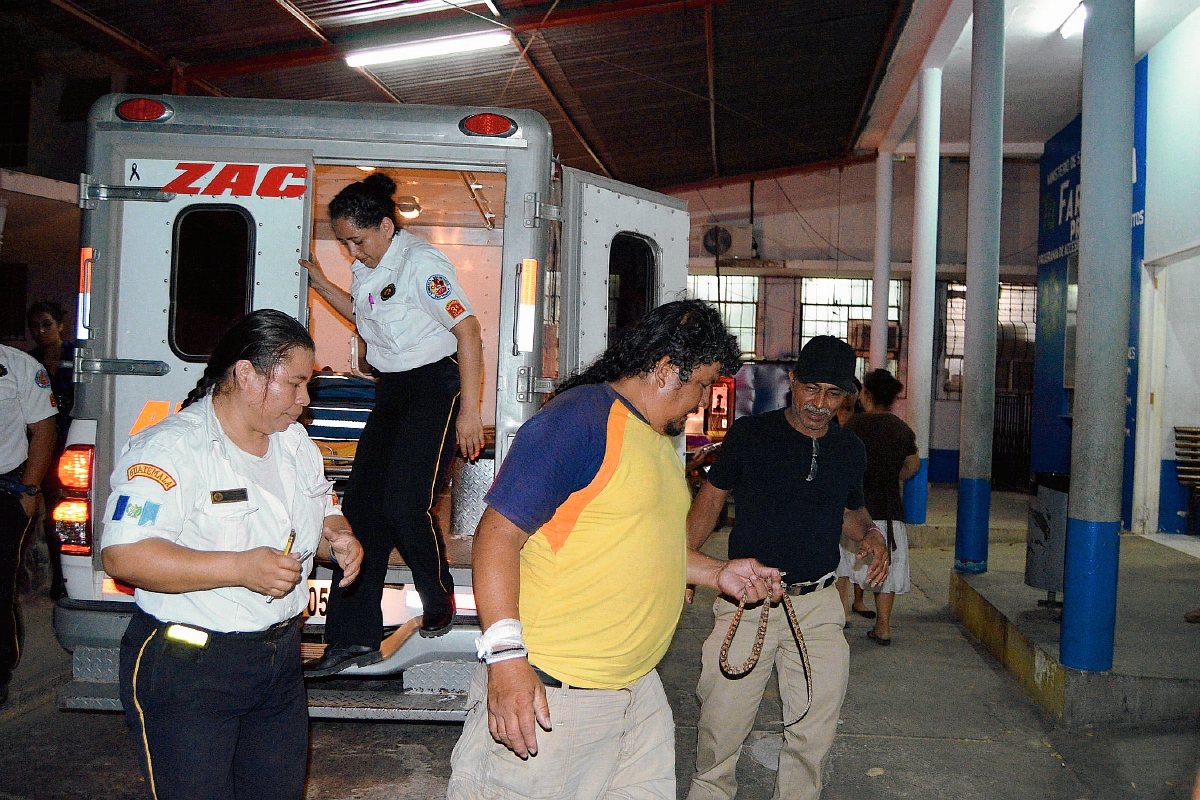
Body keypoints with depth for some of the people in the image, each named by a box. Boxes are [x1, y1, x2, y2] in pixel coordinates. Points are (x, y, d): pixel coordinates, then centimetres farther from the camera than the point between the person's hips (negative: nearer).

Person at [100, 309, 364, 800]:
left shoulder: (295, 441, 9)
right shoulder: (170, 448, -16)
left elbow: (324, 513, 21)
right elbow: (123, 556, -25)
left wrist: (337, 538, -3)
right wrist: (240, 567, -30)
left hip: (282, 663, 7)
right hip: (187, 671, -7)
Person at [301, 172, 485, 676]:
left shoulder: (421, 264, -16)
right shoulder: (367, 267, 9)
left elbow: (468, 331, -19)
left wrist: (469, 409, -22)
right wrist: (318, 282, 15)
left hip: (435, 387, -8)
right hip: (392, 390, 9)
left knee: (404, 504, -16)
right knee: (363, 502, 1)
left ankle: (439, 602, 14)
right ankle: (355, 638, 7)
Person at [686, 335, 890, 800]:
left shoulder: (850, 451, 8)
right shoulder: (749, 434, -2)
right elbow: (712, 498, 5)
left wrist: (870, 534, 0)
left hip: (817, 607, 3)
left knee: (814, 732, 6)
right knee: (721, 727, 2)